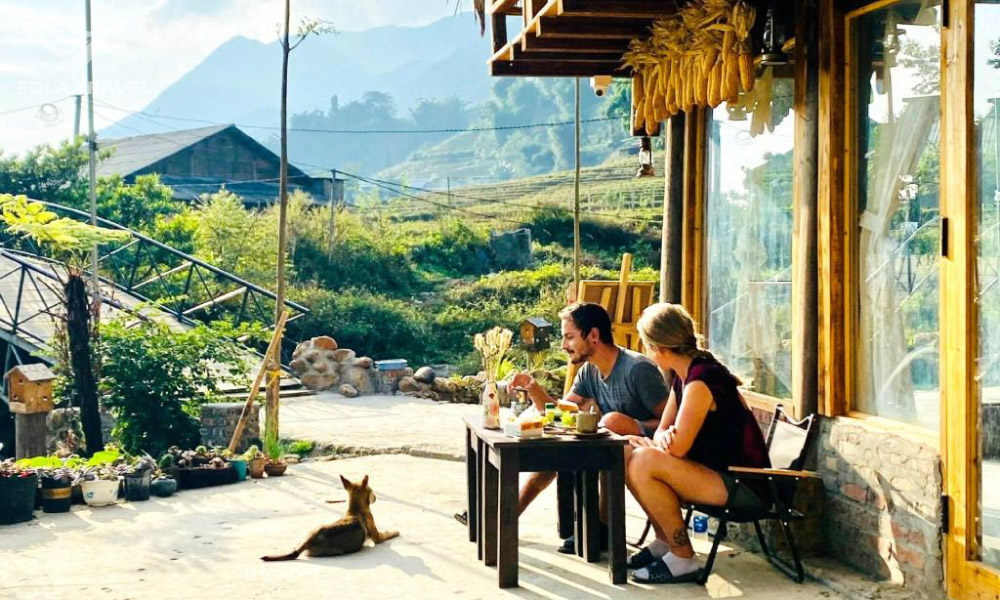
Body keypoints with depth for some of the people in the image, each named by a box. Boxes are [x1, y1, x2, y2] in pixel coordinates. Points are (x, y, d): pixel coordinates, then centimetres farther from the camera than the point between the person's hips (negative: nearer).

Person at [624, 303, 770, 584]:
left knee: (643, 463, -25)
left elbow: (678, 447, -26)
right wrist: (661, 439, -14)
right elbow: (664, 430, 11)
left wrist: (646, 444, -5)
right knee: (627, 457, 4)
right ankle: (664, 542, 13)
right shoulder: (683, 377, 10)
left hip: (744, 486, -10)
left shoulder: (701, 381, -21)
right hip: (720, 475, 10)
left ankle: (683, 559, -12)